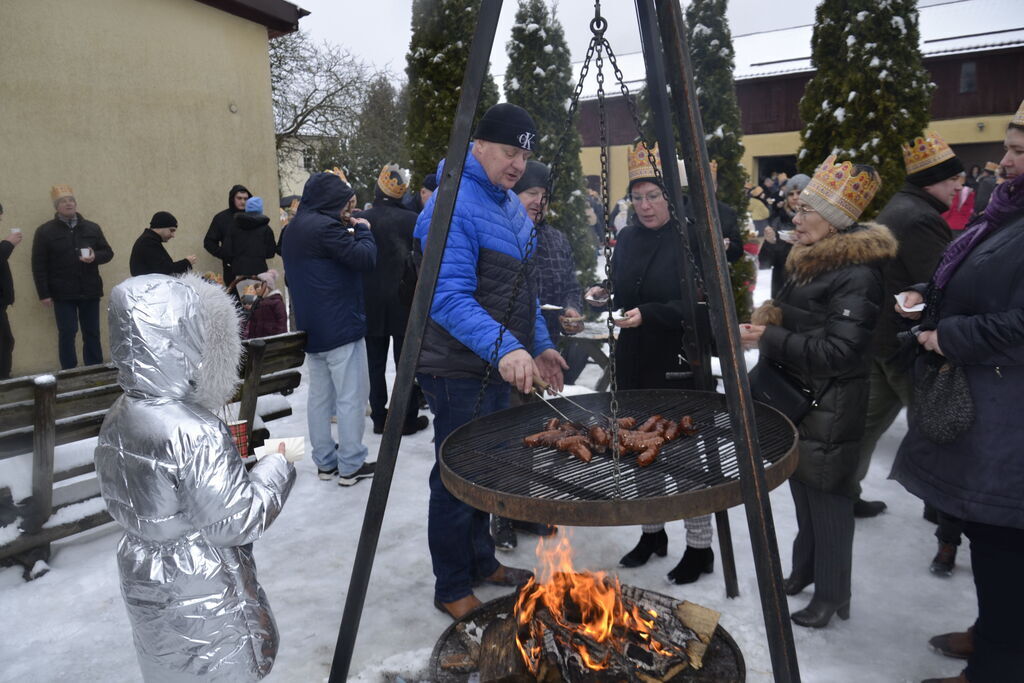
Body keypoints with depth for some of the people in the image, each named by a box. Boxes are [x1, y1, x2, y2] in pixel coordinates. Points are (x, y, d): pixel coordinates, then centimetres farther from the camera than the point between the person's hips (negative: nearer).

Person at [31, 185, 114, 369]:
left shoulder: (92, 228, 8)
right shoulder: (45, 231, -1)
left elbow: (108, 252, 12)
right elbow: (39, 266, -2)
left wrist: (95, 257, -12)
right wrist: (44, 294, -8)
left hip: (90, 291, 3)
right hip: (63, 294, -2)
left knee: (92, 334, 9)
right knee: (67, 334, 1)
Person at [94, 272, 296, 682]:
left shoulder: (120, 417, -6)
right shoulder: (195, 432, -31)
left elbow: (125, 500, 5)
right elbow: (237, 522, -24)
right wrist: (278, 465, -11)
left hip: (143, 576, 7)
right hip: (201, 592, -7)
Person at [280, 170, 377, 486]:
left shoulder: (295, 228, 14)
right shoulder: (324, 226, -17)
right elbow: (364, 258, -18)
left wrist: (348, 230, 8)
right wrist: (362, 230, -2)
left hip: (311, 327, 10)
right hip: (340, 326, -9)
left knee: (319, 395, 13)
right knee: (351, 397, -1)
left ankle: (325, 462, 22)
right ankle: (351, 465, 5)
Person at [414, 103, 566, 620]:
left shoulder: (511, 205, 13)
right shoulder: (452, 206, -18)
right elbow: (449, 298, -27)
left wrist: (540, 346, 15)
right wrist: (504, 348, -36)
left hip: (502, 366, 9)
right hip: (460, 371, -9)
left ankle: (482, 563, 38)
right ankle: (452, 591, 20)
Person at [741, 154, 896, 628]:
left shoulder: (858, 273, -19)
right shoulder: (806, 260, 9)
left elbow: (837, 351, -24)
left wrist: (770, 339, -22)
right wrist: (765, 321, -1)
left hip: (830, 409, -9)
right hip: (795, 396, 9)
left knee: (828, 496, 4)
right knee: (802, 488, 20)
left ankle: (832, 594, 21)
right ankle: (805, 569, 38)